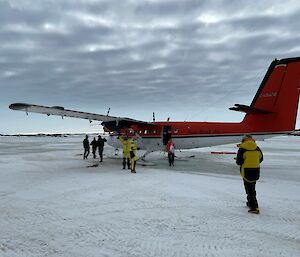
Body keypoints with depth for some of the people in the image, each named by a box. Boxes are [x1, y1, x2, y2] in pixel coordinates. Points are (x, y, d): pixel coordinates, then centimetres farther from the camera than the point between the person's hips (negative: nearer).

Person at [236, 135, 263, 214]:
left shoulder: (242, 149, -14)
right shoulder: (257, 148, 2)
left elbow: (239, 162, -16)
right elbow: (261, 159, 12)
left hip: (247, 171, -6)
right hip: (256, 171, 6)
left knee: (249, 189, 0)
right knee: (252, 188, 22)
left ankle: (254, 207, -2)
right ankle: (251, 203, 37)